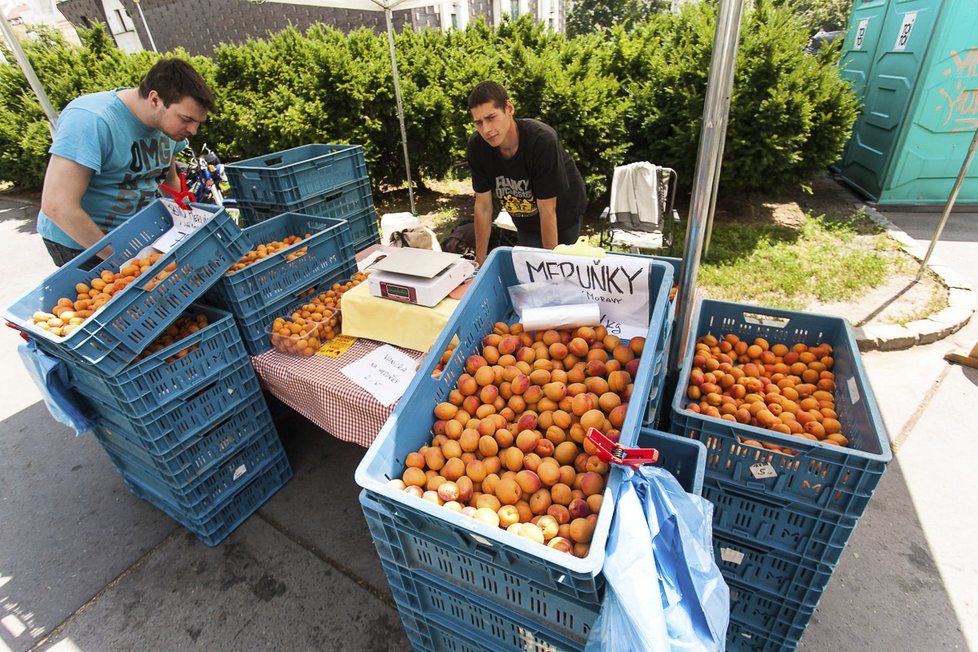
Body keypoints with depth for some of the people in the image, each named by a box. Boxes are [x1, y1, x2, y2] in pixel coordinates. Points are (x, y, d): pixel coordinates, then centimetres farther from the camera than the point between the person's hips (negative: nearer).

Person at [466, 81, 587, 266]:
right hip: (525, 220, 4)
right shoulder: (476, 146, -21)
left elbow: (547, 211, -32)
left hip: (562, 214, -4)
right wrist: (480, 262, -12)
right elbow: (483, 205, -15)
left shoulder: (543, 141, -35)